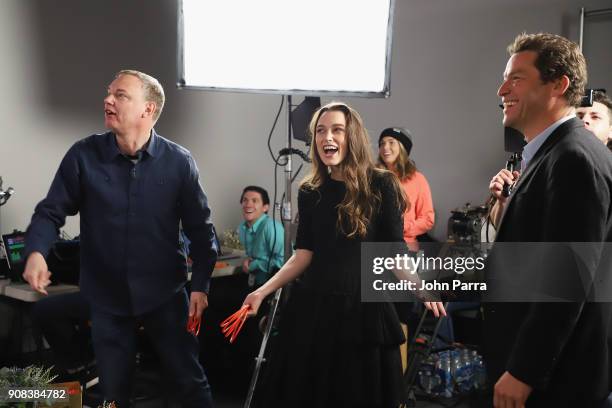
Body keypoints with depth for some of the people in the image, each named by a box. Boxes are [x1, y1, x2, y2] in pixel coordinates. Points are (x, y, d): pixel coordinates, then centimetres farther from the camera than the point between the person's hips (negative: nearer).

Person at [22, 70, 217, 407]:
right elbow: (50, 212, -2)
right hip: (107, 298, 1)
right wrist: (36, 252, -22)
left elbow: (199, 228, -2)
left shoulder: (179, 162, -8)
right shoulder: (83, 155, -7)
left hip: (165, 295, -1)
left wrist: (200, 286, -6)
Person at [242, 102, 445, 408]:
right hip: (314, 307, 3)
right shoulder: (310, 192, 5)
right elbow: (304, 255, 5)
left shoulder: (381, 185, -5)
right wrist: (264, 291, -5)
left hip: (364, 308, -3)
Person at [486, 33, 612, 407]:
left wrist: (522, 372, -21)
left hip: (554, 376, -9)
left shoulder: (575, 158, -21)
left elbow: (568, 278, -25)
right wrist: (508, 202, 3)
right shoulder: (551, 154, 11)